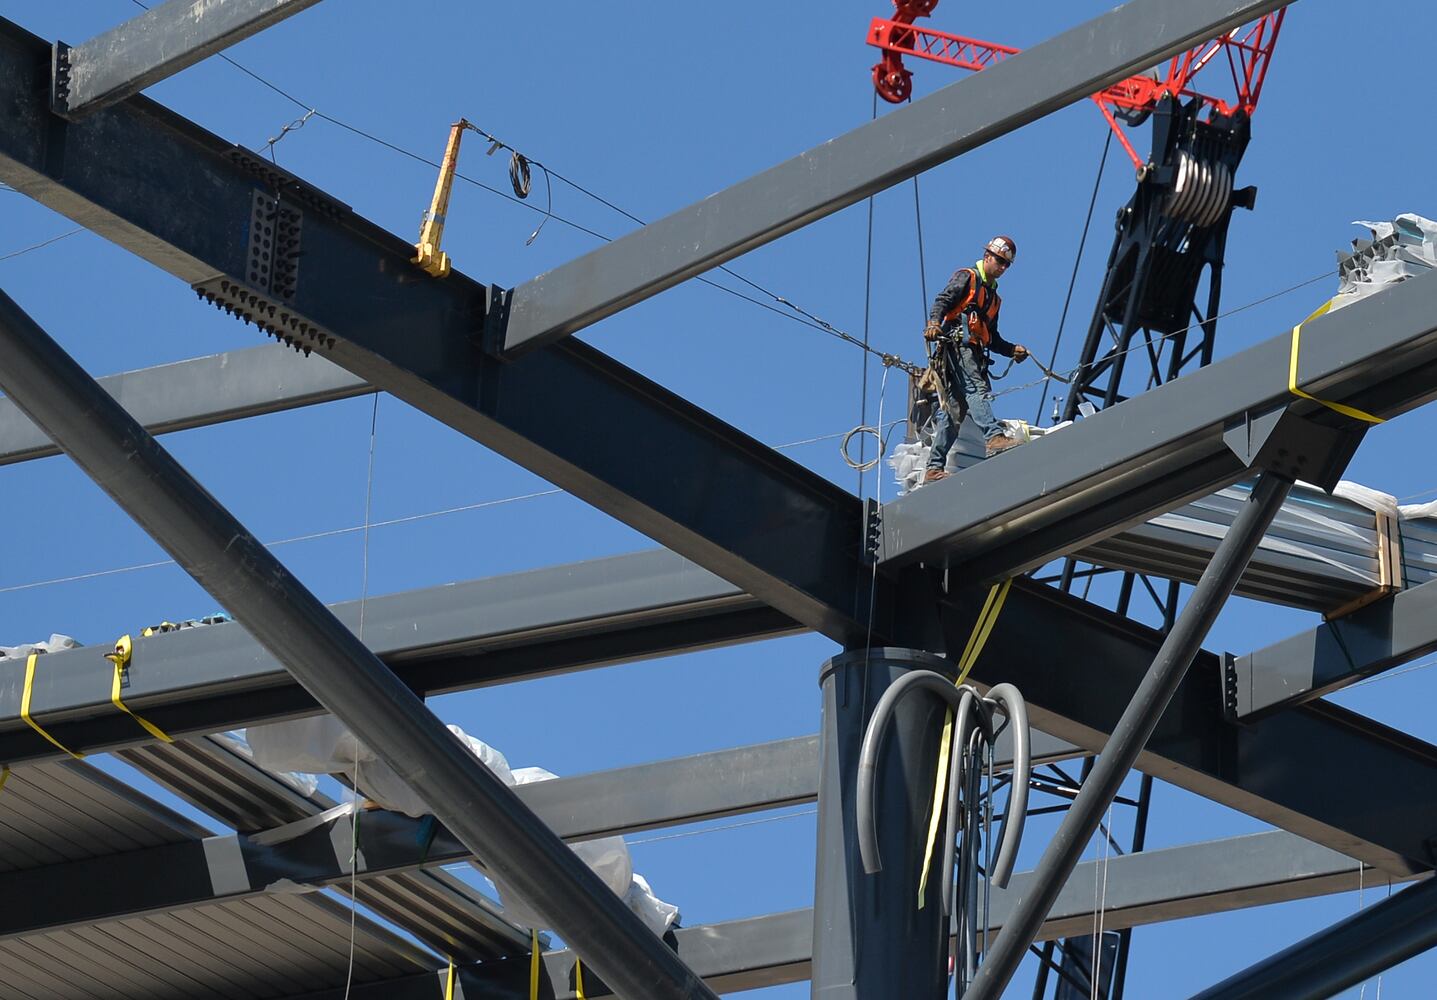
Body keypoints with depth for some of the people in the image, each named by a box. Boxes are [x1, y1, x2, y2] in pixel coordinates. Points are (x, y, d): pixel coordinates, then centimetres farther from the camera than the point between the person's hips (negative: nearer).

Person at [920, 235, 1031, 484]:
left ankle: (934, 469, 1)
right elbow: (944, 299, -9)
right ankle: (995, 438, -47)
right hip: (957, 346, -8)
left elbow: (992, 339, 32)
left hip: (974, 354, 8)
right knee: (977, 389, -28)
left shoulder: (993, 297, 33)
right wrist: (934, 321, -28)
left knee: (953, 412, 3)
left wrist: (1012, 350, 15)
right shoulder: (966, 277, 9)